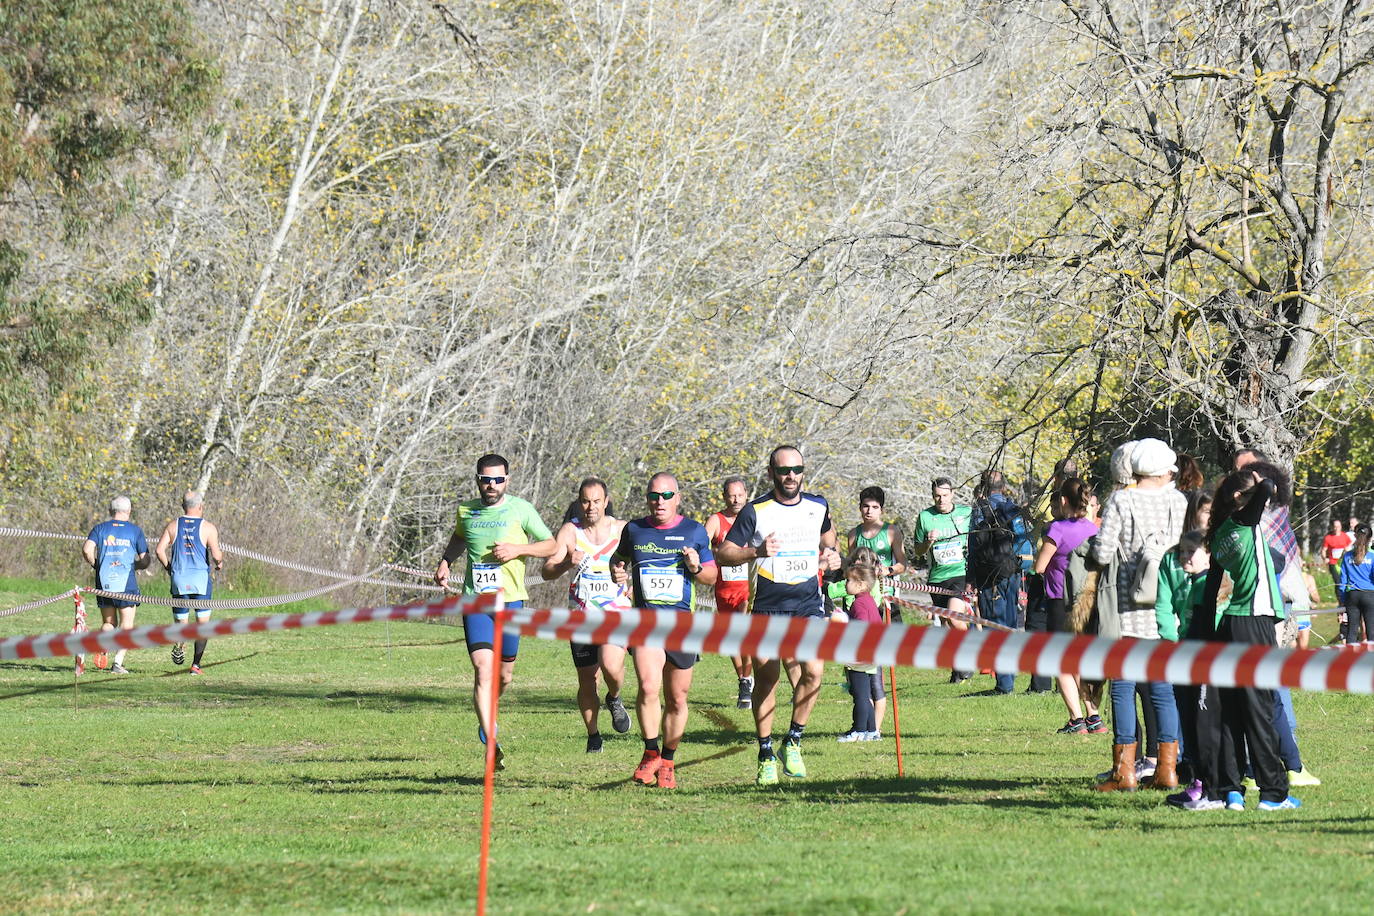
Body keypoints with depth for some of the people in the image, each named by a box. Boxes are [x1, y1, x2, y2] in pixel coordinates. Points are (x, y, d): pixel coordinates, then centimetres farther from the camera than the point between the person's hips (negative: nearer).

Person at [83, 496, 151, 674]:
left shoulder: (100, 528, 7)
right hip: (127, 584, -2)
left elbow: (87, 549, -8)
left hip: (104, 582, 2)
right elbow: (145, 560, 2)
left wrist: (95, 565, 8)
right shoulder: (135, 530, 4)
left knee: (108, 623, 14)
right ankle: (118, 662, -7)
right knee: (126, 625, 5)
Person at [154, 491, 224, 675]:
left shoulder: (173, 526, 6)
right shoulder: (208, 528, -2)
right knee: (202, 623, 7)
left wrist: (168, 568, 12)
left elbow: (159, 550, -3)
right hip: (201, 577, -2)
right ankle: (196, 664, -1)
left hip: (179, 577, 2)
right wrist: (219, 563, 12)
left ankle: (180, 643, -22)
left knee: (180, 620, 12)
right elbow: (216, 554, -10)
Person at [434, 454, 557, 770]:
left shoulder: (520, 510, -2)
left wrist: (518, 549, -13)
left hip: (510, 600, -1)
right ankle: (491, 743, -17)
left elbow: (551, 545, 2)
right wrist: (446, 561, 12)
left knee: (504, 675, 8)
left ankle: (487, 716, 41)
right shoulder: (466, 511, 8)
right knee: (483, 669, -14)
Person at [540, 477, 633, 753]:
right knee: (587, 680, 4)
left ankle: (614, 699, 9)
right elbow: (546, 572, -9)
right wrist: (568, 563, -28)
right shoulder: (570, 531, -2)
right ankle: (593, 735, 24)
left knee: (611, 666, -24)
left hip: (617, 613, -1)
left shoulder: (623, 530, 1)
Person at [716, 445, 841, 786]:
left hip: (809, 604, 2)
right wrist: (757, 552, -24)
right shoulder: (755, 511, -4)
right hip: (767, 607, -2)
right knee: (766, 681, 1)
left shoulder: (818, 506, 8)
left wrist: (831, 553, 10)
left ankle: (793, 741, 4)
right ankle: (766, 755, 12)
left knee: (814, 671, -15)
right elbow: (724, 553, -6)